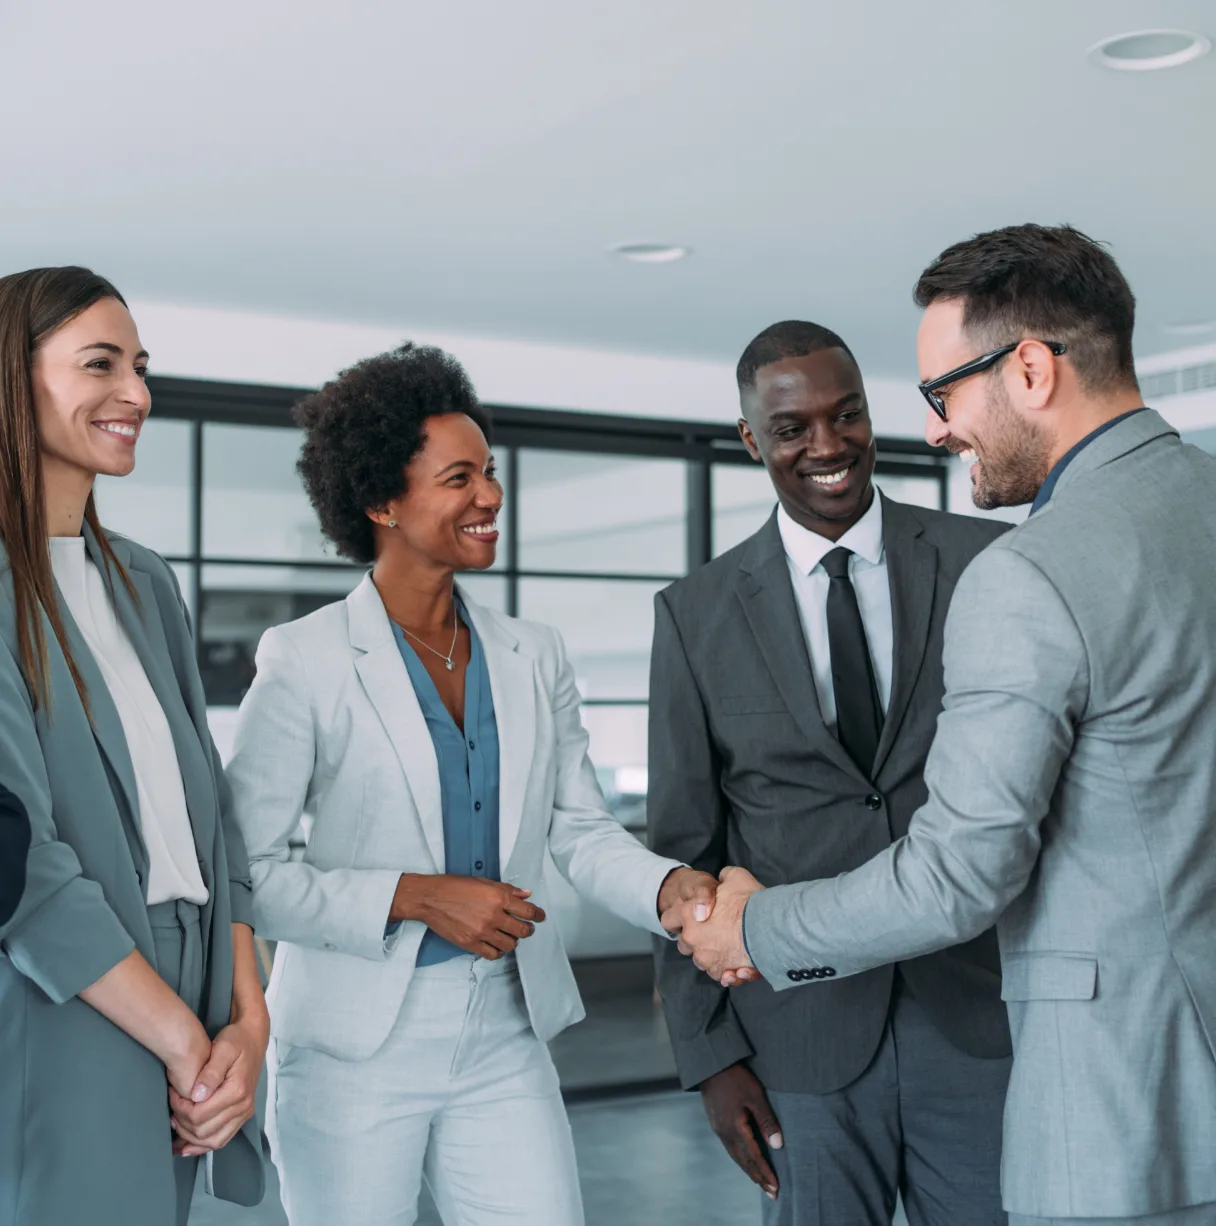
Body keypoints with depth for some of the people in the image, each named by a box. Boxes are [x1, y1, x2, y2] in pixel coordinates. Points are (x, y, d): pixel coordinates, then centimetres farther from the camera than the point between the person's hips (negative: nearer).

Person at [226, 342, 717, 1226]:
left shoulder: (534, 658, 6)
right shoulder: (305, 662, -9)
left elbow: (582, 830, 8)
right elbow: (242, 873, -10)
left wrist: (671, 888, -12)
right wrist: (415, 897, -18)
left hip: (505, 1038, 4)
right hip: (354, 1048, -4)